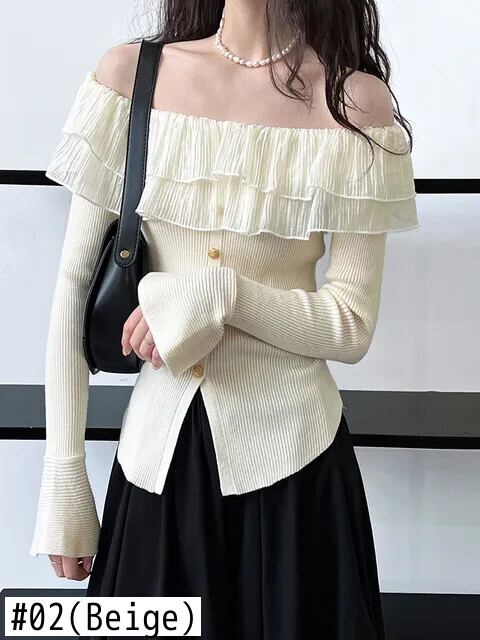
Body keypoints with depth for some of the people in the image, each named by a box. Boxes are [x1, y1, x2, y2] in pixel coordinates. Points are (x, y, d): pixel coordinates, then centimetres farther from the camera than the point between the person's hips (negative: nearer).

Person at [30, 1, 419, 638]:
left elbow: (352, 328, -5)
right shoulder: (129, 73, -2)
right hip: (158, 447, 2)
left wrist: (215, 293, -19)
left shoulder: (355, 100, -5)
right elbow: (74, 289, -1)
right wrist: (64, 477, -2)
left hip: (291, 455, -1)